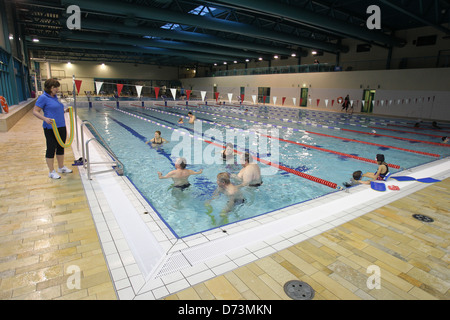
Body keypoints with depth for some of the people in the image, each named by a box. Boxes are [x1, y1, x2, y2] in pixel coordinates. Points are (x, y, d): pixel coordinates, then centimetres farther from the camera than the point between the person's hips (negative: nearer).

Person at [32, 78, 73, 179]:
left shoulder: (55, 96, 12)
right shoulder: (43, 97, -11)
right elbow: (35, 111, -13)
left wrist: (64, 110, 11)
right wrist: (45, 119, -27)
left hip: (61, 127, 8)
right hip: (51, 128, -8)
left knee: (61, 147, 15)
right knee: (51, 149, 0)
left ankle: (61, 167, 29)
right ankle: (51, 172, 10)